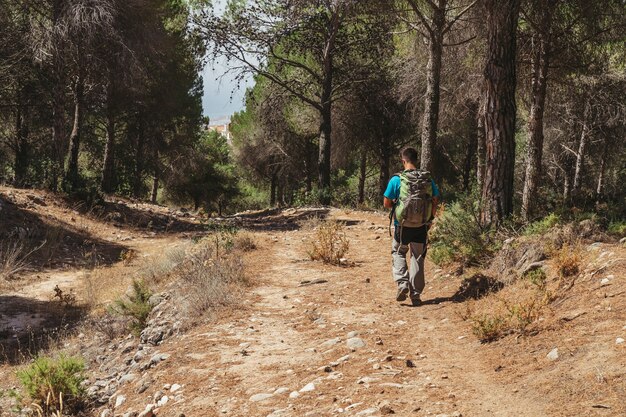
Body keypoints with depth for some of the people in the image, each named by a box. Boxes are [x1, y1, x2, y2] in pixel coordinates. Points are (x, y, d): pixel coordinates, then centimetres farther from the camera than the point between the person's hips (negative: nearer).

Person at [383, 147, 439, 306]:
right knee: (418, 257, 11)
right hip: (422, 226, 2)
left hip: (402, 225, -2)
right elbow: (435, 201, 2)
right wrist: (429, 218, 16)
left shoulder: (396, 179, -10)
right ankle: (416, 294, 13)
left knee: (398, 253, 19)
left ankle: (402, 283, -1)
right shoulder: (427, 179, -2)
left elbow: (386, 203, -8)